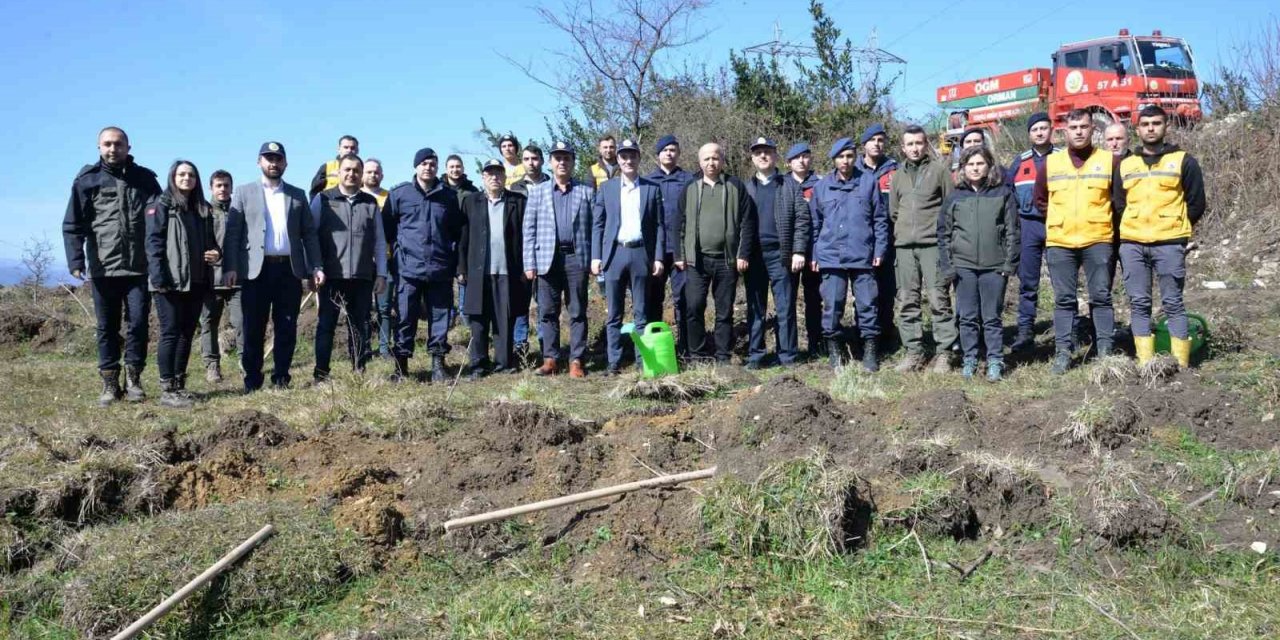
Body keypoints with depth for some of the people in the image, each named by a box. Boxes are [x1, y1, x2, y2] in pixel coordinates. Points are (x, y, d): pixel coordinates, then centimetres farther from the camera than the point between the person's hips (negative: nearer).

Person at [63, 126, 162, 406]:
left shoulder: (145, 179, 7)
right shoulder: (87, 180, 4)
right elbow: (73, 225, 1)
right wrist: (76, 260, -11)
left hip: (139, 267, 0)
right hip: (103, 268, 0)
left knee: (138, 323, -2)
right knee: (107, 327, 7)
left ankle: (133, 379, 10)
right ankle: (110, 383, 14)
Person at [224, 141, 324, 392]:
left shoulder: (298, 195, 14)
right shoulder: (244, 192, 7)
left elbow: (309, 233, 11)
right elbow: (233, 232, 1)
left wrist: (316, 267, 1)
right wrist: (231, 268, -9)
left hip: (290, 270, 2)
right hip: (258, 270, -2)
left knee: (287, 330, 5)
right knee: (254, 330, 2)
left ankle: (281, 379, 14)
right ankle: (252, 382, 10)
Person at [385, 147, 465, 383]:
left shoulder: (449, 196, 10)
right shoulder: (399, 194, 4)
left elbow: (458, 231, 15)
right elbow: (387, 227, 9)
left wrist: (456, 262, 10)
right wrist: (398, 250, 3)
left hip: (441, 269, 2)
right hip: (409, 268, -2)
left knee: (440, 318, 4)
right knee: (406, 318, 0)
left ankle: (438, 365, 12)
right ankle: (401, 367, 7)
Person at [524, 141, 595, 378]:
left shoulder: (587, 192, 10)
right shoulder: (537, 192, 11)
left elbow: (595, 227, 6)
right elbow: (529, 230, 7)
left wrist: (595, 259, -3)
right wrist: (529, 263, -1)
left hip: (577, 257, -1)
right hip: (548, 258, 1)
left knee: (578, 312, 0)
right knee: (547, 312, 3)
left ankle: (576, 360, 4)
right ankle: (550, 359, 9)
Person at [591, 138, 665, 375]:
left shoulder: (652, 188, 7)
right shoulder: (606, 188, 8)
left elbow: (659, 226, 6)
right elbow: (597, 224, 7)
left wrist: (658, 257, -2)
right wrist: (596, 256, -1)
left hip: (641, 253, 0)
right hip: (614, 253, 0)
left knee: (641, 313, 4)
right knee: (614, 314, 3)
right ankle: (614, 362, 8)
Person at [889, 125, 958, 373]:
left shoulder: (939, 169, 3)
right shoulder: (899, 175, 15)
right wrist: (901, 231, 11)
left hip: (933, 243, -4)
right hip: (904, 246, 4)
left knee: (938, 299, -5)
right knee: (907, 301, 6)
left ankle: (943, 353, 0)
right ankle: (914, 352, 13)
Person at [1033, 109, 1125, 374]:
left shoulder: (1109, 161, 2)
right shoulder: (1051, 162, 7)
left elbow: (1119, 200, 6)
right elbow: (1040, 200, 16)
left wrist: (1100, 221, 4)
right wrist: (1059, 221, 10)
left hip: (1098, 241, -1)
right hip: (1059, 242, 1)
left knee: (1101, 297, 4)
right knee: (1063, 300, 4)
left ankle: (1105, 350, 9)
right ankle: (1063, 351, 7)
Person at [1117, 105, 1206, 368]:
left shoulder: (1183, 161, 4)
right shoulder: (1125, 165, 14)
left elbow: (1196, 203, 6)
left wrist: (1176, 228, 6)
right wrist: (1126, 232, 9)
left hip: (1169, 244, -3)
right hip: (1132, 244, 3)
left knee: (1173, 303, -2)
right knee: (1139, 303, 3)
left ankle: (1181, 363, 2)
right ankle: (1145, 362, 8)